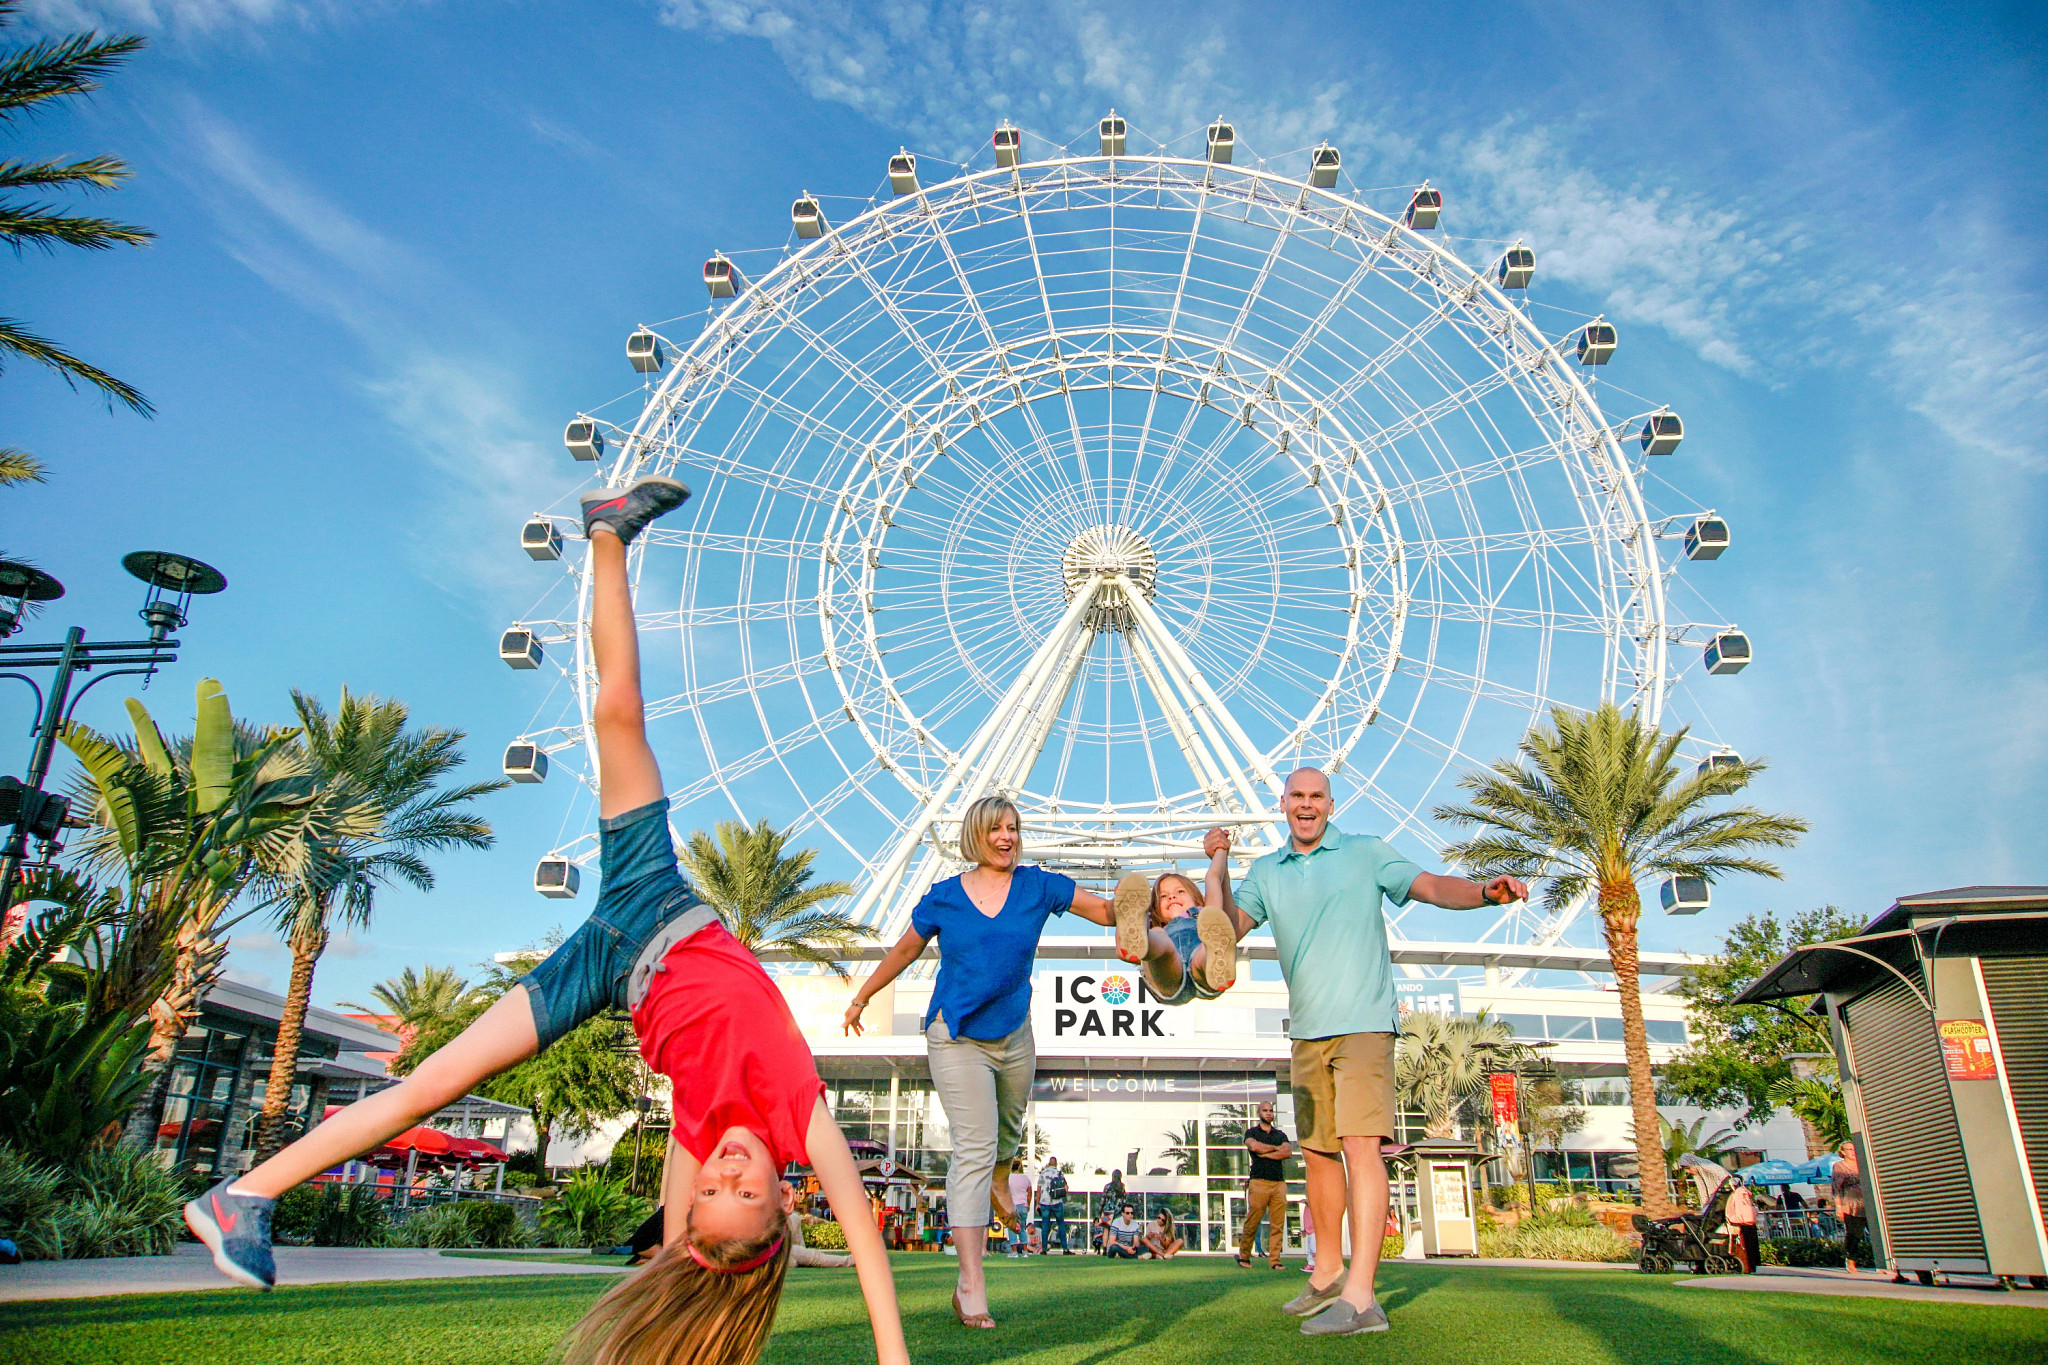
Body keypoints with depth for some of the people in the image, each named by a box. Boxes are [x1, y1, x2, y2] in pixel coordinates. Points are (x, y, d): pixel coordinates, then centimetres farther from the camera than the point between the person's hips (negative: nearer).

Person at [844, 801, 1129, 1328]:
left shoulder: (1038, 887, -4)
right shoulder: (943, 898, -6)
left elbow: (1107, 910, -10)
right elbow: (903, 951, 8)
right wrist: (861, 998, 17)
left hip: (1013, 1035, 4)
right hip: (955, 1038, -3)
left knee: (1008, 1129, 25)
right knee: (974, 1146, -14)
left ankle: (998, 1181, 62)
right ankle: (970, 1285, -14)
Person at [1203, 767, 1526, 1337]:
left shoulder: (1366, 852, 3)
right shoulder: (1266, 872, 12)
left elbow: (1431, 886, -6)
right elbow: (1233, 925, 1)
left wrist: (1485, 892, -26)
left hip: (1363, 1023, -5)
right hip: (1308, 1032, 5)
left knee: (1360, 1145, -15)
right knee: (1318, 1151, 12)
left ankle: (1360, 1298, -16)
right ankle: (1328, 1273, 28)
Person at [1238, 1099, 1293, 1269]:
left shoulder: (1280, 1134, 21)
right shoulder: (1251, 1132, 12)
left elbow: (1288, 1152, 2)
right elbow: (1254, 1146, -11)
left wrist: (1265, 1153, -4)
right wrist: (1275, 1148, 2)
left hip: (1279, 1183, 3)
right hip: (1259, 1182, -3)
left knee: (1278, 1224, -3)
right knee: (1252, 1223, -4)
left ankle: (1274, 1260, 1)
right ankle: (1244, 1256, 9)